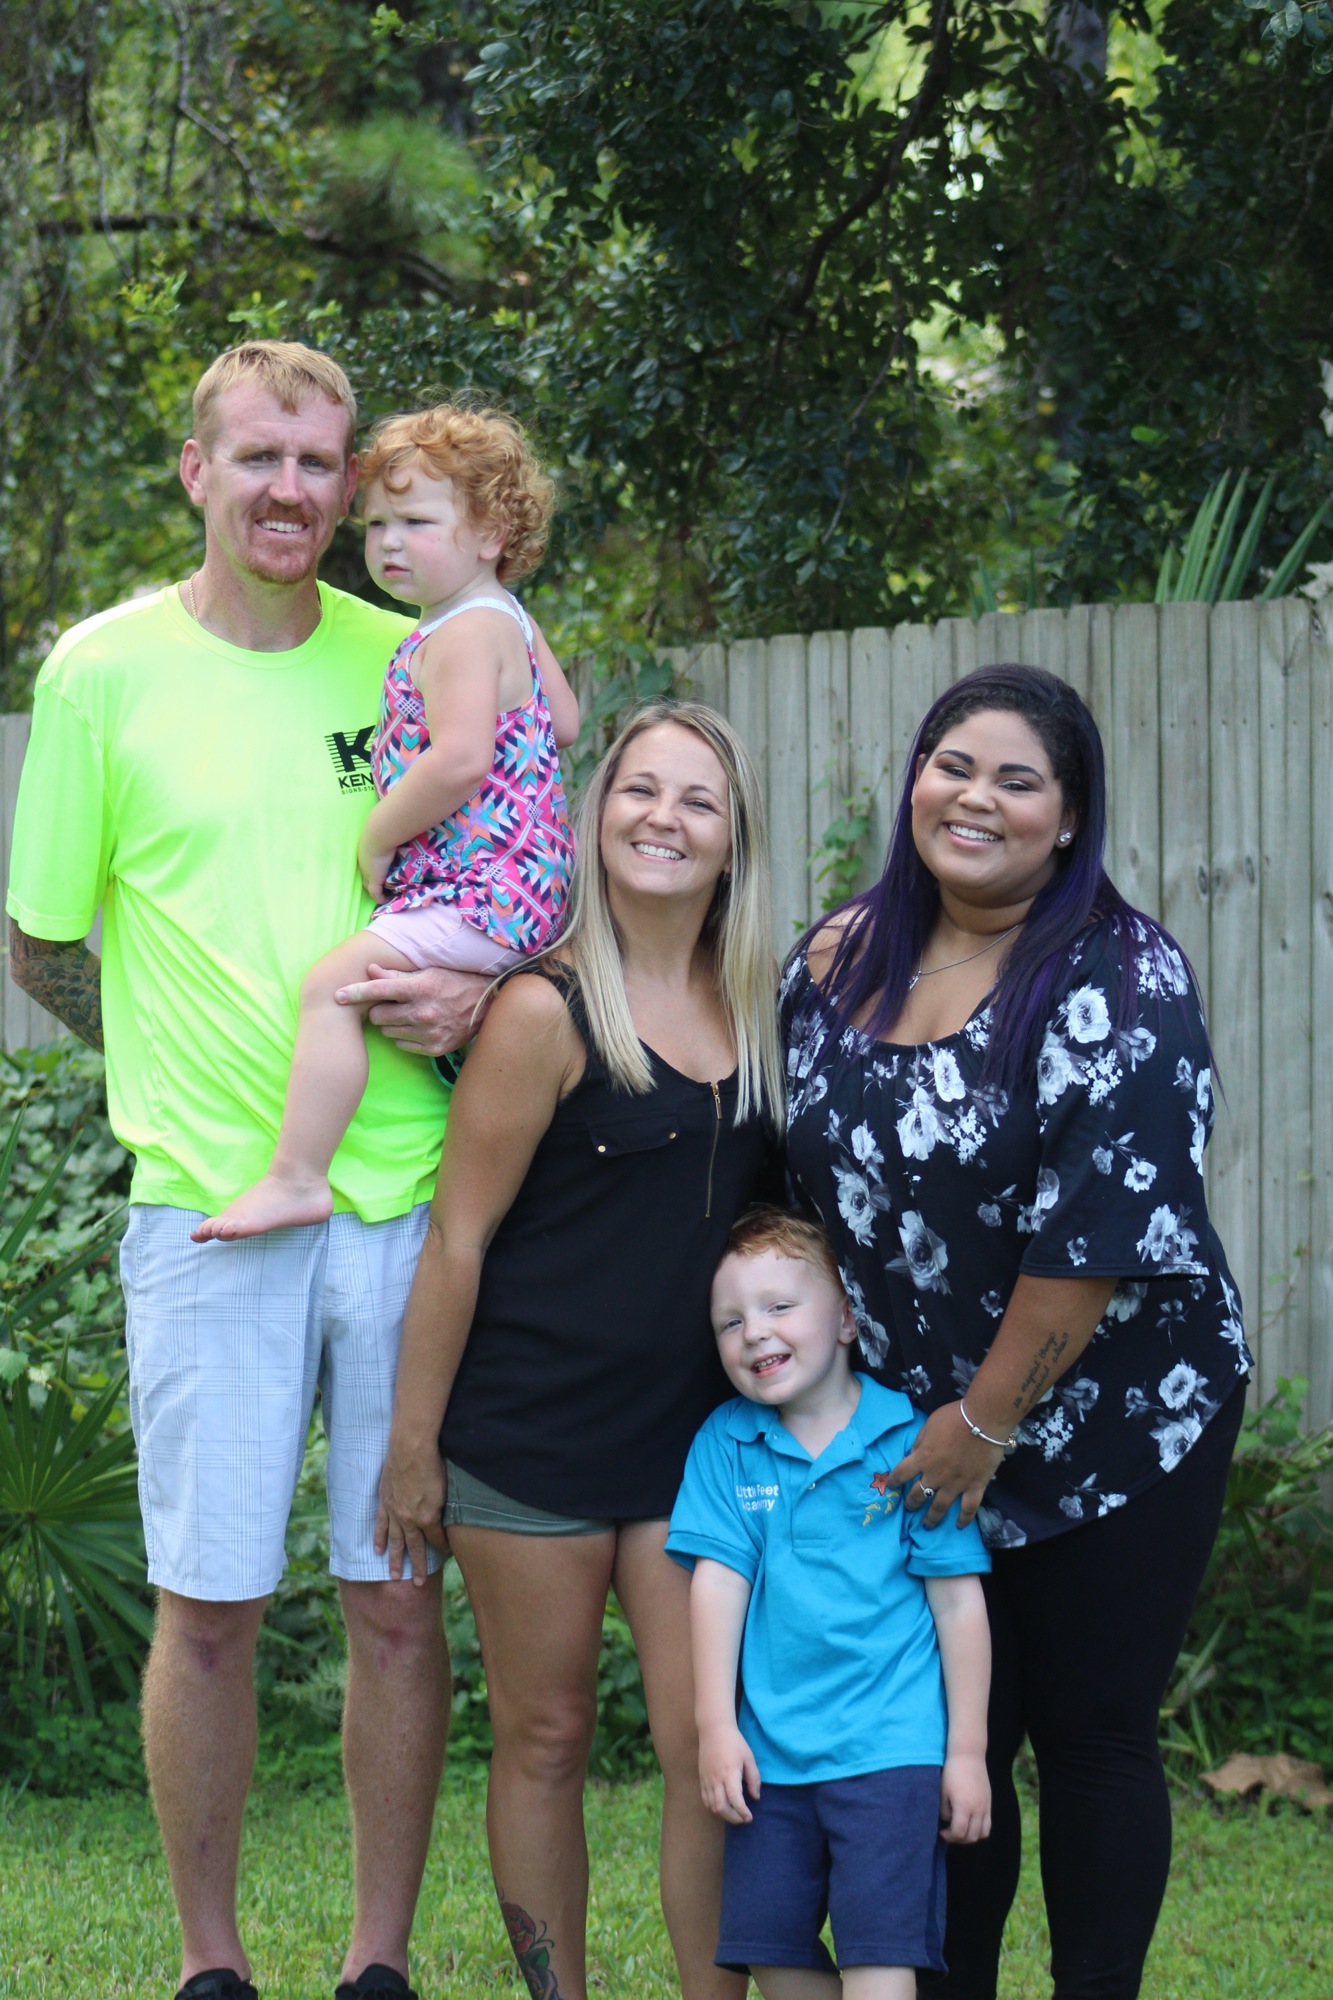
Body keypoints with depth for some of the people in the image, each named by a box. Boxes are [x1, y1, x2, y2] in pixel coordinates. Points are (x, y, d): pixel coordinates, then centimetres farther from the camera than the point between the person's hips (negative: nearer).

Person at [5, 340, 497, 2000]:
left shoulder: (412, 664, 7)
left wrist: (480, 993, -3)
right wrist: (182, 1056, 4)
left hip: (408, 1194, 2)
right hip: (207, 1198, -2)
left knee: (397, 1597, 5)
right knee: (209, 1602, 2)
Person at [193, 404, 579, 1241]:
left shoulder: (462, 635, -16)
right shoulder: (504, 620, 15)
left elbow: (460, 759, -29)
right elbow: (563, 720, 29)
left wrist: (378, 839, -18)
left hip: (482, 888, -12)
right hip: (523, 886, 12)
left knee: (331, 983, -19)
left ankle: (296, 1176, -21)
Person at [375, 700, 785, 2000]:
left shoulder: (752, 1007, 6)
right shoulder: (547, 1012, -11)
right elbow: (458, 1236, -9)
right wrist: (413, 1443, -8)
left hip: (693, 1434, 4)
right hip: (532, 1438, -4)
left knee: (708, 1744, -1)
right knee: (545, 1741, 6)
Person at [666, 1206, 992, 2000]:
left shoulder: (910, 1441, -5)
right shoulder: (726, 1443, 5)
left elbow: (959, 1602, -2)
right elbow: (719, 1579, 1)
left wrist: (967, 1752, -2)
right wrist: (715, 1726, -6)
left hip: (890, 1747, -4)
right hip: (770, 1747, 4)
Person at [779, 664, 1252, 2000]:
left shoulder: (1113, 976, -15)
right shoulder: (841, 959, 4)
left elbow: (1104, 1228, -20)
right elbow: (801, 1173, 14)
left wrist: (986, 1422, -18)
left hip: (1113, 1428, -5)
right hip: (915, 1434, 5)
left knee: (1090, 1737, 4)